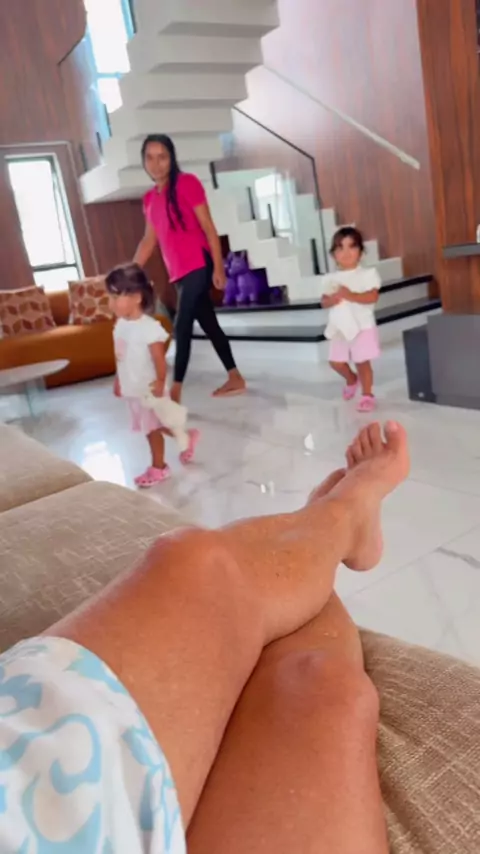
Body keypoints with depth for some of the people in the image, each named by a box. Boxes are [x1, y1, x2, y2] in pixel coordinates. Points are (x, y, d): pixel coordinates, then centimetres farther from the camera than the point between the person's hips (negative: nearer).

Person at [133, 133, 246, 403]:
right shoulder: (150, 199, 14)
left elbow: (208, 227, -8)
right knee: (209, 324, 11)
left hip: (199, 266, -7)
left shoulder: (187, 183, -5)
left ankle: (176, 392, -8)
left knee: (182, 326, -11)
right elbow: (149, 241, 18)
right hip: (179, 271, 7)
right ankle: (235, 379, 21)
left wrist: (218, 266, -13)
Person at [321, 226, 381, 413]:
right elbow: (324, 302, 3)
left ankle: (367, 395, 16)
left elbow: (373, 297, -17)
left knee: (362, 362, -2)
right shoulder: (331, 278, 5)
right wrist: (332, 299, -20)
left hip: (363, 327, -4)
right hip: (340, 328, 5)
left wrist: (350, 295, -27)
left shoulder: (368, 274, -7)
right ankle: (352, 379, 40)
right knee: (336, 362, 9)